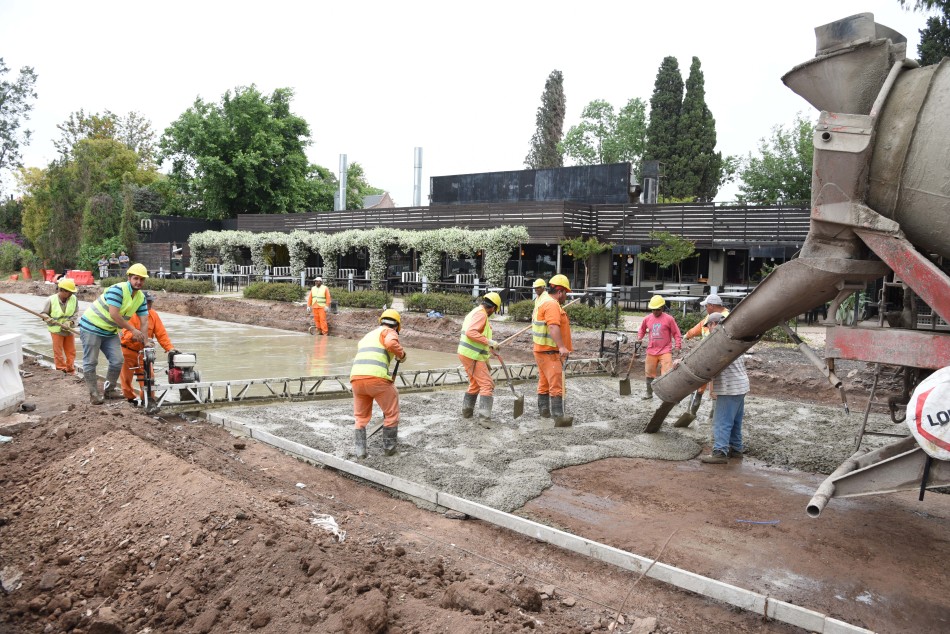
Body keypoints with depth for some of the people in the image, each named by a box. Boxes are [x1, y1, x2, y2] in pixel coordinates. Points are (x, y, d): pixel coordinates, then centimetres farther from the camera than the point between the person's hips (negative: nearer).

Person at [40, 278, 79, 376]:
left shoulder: (73, 299, -11)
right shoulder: (51, 300, -16)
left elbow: (75, 313, -5)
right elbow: (43, 313, -6)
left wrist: (69, 322, -21)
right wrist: (48, 318, -27)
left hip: (69, 329, 3)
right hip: (56, 330, -3)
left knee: (71, 351, 10)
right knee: (58, 351, 5)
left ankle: (70, 370, 22)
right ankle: (62, 370, 17)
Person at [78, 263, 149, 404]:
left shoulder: (141, 297, 0)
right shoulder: (118, 289, -23)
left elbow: (144, 321, -1)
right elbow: (114, 314, -29)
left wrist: (144, 342, -8)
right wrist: (133, 330, -24)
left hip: (110, 331, 7)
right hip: (91, 327, -7)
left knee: (117, 361, 4)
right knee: (90, 362, -1)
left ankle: (109, 390, 19)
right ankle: (94, 394, 8)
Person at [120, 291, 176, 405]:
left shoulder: (153, 315, -2)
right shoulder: (131, 314, -17)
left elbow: (161, 333, -4)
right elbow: (127, 333, -29)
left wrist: (170, 348, -15)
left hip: (142, 351, 3)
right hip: (128, 350, -3)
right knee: (126, 377, 6)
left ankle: (148, 397, 5)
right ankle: (130, 397, 24)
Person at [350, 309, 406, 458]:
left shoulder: (367, 336, 34)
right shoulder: (389, 332, 12)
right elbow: (391, 343, -15)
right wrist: (401, 354, 5)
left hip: (356, 378, 6)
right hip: (377, 377, -6)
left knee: (361, 417, 24)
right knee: (391, 413, 17)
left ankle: (360, 449, 18)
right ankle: (389, 446, 25)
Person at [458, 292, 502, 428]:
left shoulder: (474, 312, 17)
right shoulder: (481, 314, -14)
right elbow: (470, 332, -28)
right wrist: (489, 341, -26)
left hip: (466, 353, 10)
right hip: (473, 356, -10)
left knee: (475, 383, 24)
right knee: (487, 385, -9)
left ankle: (467, 411, 34)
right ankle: (484, 417, -15)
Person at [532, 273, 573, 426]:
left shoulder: (543, 301, 15)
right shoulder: (552, 304, -18)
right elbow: (553, 327, -31)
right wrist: (561, 346, -39)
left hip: (541, 350, 11)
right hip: (550, 352, -11)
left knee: (544, 383, 19)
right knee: (556, 385, -11)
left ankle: (544, 410, 29)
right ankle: (559, 417, -13)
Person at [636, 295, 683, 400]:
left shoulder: (669, 318, -7)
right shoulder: (647, 318, 4)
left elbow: (676, 333, -2)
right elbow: (642, 329, 21)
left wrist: (678, 345, -8)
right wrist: (639, 338, 5)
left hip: (665, 351, -4)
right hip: (651, 351, 5)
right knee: (649, 373, 15)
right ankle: (649, 393, 31)